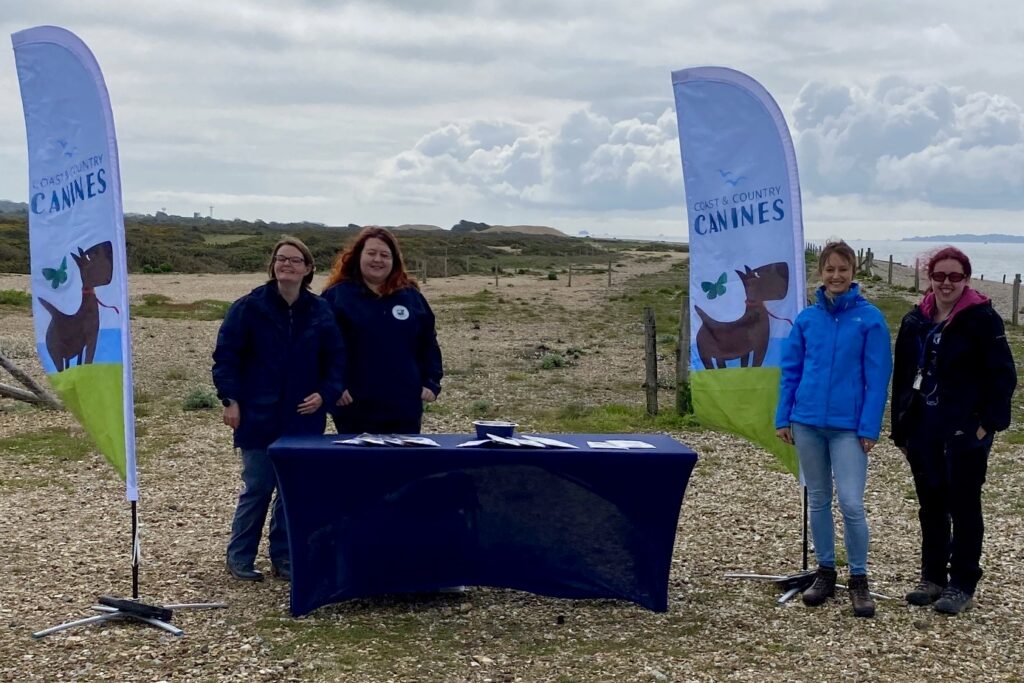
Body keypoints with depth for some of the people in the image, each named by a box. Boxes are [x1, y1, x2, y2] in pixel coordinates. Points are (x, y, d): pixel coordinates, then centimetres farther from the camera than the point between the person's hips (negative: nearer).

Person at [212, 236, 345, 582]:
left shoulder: (320, 312, 3)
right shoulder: (249, 307, -5)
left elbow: (335, 359, 9)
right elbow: (225, 355, -4)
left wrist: (325, 394, -6)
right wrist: (230, 399, -11)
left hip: (303, 419, 3)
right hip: (258, 417, -3)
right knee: (257, 489, 1)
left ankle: (283, 557, 21)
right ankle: (239, 557, 15)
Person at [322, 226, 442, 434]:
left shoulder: (411, 296, 10)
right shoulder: (337, 295, -1)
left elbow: (428, 344, 15)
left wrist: (431, 383, 6)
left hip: (405, 409, 3)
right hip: (355, 411, -3)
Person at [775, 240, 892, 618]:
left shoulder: (870, 318, -4)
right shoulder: (807, 318, 5)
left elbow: (878, 377, -5)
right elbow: (790, 370, 10)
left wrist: (870, 428, -10)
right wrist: (783, 417, 5)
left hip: (848, 426, -4)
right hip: (807, 421, 4)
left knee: (851, 504, -8)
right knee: (818, 500, 12)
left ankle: (858, 578, 8)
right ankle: (825, 572, 25)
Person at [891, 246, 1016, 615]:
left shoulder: (982, 319, -8)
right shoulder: (914, 322, 9)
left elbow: (1003, 376, -8)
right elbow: (902, 377, 13)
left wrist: (987, 424, -13)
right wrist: (900, 429, 11)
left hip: (965, 432, -5)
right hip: (923, 432, 5)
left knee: (963, 508, 3)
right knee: (930, 506, 13)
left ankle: (962, 585, 11)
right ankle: (932, 577, 24)